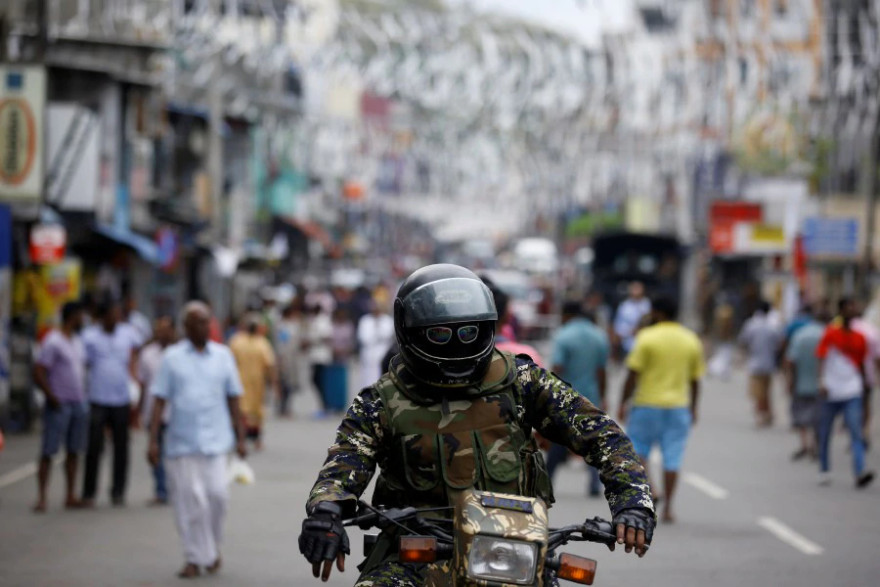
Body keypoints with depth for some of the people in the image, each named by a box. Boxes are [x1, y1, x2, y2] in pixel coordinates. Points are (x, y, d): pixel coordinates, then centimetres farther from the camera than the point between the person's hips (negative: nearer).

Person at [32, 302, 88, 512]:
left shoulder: (77, 341, 15)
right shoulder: (53, 341, -10)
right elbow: (39, 373, -14)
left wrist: (84, 396, 13)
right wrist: (52, 398, -16)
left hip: (79, 404, 8)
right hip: (59, 406, -8)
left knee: (74, 451, 9)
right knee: (48, 451, -7)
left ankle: (70, 496, 15)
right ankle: (41, 497, -7)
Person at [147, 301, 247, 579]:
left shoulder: (222, 356, 9)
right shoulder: (173, 358, 4)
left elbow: (233, 399, 13)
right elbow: (160, 400, 3)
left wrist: (240, 438, 10)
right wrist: (153, 440, -2)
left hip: (214, 441, 1)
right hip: (181, 442, -1)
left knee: (217, 493, -9)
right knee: (188, 499, -2)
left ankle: (213, 547, 15)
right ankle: (194, 558, 8)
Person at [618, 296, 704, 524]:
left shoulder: (647, 337, -8)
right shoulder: (692, 341, 6)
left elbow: (633, 375, -10)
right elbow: (695, 379, 10)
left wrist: (623, 403, -2)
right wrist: (693, 409, 19)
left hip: (647, 403, -3)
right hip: (678, 407, 3)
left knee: (637, 452, 11)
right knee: (672, 459, 3)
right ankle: (667, 508, 2)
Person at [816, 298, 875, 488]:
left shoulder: (859, 339, 8)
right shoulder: (831, 334, -3)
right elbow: (822, 359, -8)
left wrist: (864, 380, 13)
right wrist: (823, 383, -19)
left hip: (852, 393, 2)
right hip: (831, 393, -2)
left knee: (856, 433, -12)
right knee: (825, 434, 10)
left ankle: (860, 473, -22)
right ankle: (824, 470, 27)